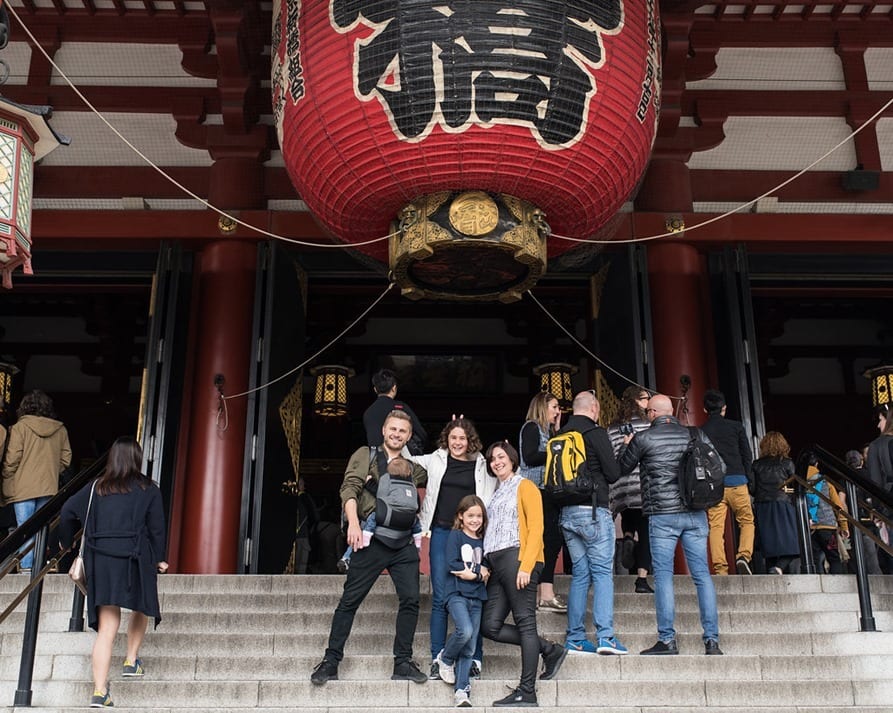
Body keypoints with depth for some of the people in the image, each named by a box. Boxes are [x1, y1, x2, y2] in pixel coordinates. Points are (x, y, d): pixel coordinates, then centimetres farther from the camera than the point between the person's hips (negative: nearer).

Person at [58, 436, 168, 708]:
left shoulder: (97, 487, 11)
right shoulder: (148, 490, 4)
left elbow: (68, 511, 7)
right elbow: (157, 528, 2)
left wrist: (66, 542, 22)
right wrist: (158, 559, 11)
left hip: (100, 559, 2)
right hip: (135, 559, -2)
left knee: (106, 627, 0)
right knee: (141, 608, 27)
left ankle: (99, 691, -7)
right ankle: (131, 661, 29)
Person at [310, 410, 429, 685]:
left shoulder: (413, 467, 17)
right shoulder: (366, 455, 6)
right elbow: (349, 488, -5)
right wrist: (353, 522, -21)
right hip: (371, 539, -3)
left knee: (410, 599, -4)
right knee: (350, 600, 0)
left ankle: (403, 663, 7)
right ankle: (331, 661, 9)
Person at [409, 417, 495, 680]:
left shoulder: (482, 466, 8)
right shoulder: (435, 460, 10)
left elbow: (489, 500, 9)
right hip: (441, 532, 1)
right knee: (440, 598, 0)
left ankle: (474, 661, 9)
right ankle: (437, 661, 7)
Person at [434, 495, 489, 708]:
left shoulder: (483, 540, 15)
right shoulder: (455, 535, 2)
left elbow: (486, 569, 13)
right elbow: (451, 563, -10)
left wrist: (472, 574, -6)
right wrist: (478, 571, -8)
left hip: (477, 597, 5)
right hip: (457, 594, -5)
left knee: (470, 648, 0)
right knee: (465, 631, -26)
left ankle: (462, 690, 5)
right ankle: (445, 659, 1)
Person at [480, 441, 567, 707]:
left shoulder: (524, 486, 1)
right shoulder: (496, 493, 24)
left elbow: (536, 528, -8)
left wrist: (526, 566, -18)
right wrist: (484, 565, 10)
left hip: (517, 558, -9)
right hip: (497, 564, 9)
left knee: (524, 622, -6)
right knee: (490, 626, 2)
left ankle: (527, 692, -3)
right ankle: (549, 649, 13)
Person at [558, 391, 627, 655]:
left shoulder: (560, 435, 10)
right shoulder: (596, 433, -7)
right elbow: (613, 474, -6)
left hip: (567, 512, 6)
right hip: (593, 510, -6)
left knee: (580, 574, 11)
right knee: (602, 572, -3)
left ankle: (575, 639, 10)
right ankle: (605, 637, -10)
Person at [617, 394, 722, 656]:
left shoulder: (643, 438, -3)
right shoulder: (695, 435, 8)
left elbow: (623, 468, 10)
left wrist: (625, 446, 27)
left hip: (663, 515, -4)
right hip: (696, 513, 4)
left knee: (663, 575, 0)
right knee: (702, 574, 5)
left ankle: (667, 640, -1)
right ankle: (712, 640, 5)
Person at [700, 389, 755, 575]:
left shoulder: (700, 432, 9)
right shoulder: (736, 426, 7)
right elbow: (747, 456, 5)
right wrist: (750, 481, 11)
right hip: (736, 481, -1)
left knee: (716, 527, 1)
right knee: (747, 521, 10)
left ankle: (720, 568, -5)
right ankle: (743, 557, -11)